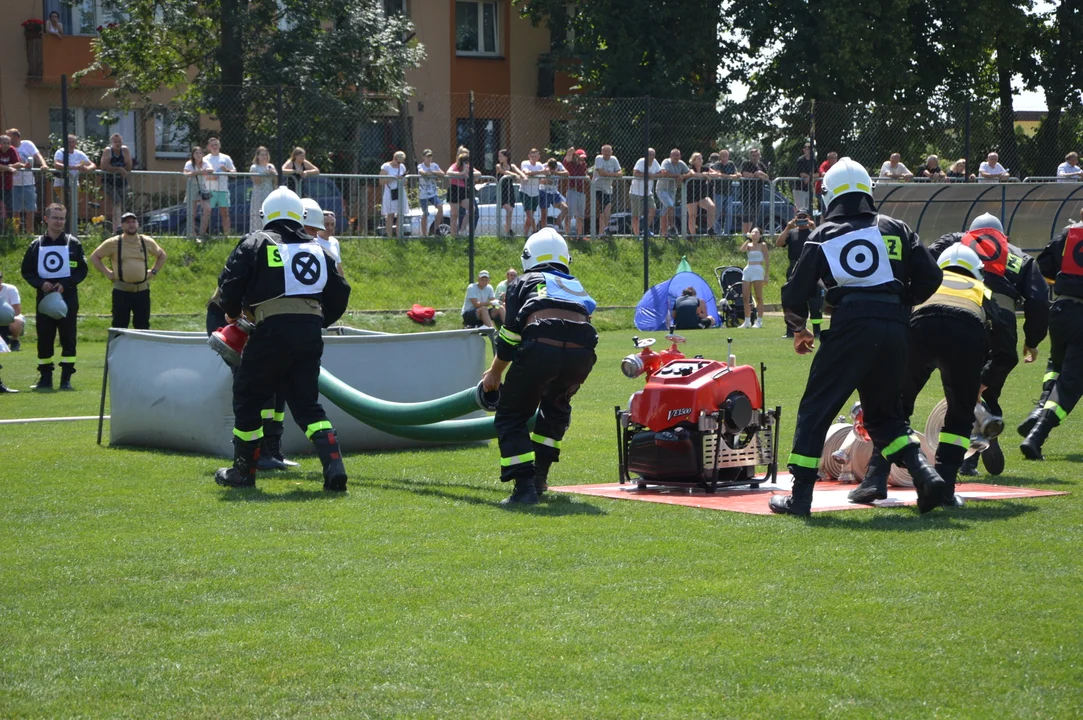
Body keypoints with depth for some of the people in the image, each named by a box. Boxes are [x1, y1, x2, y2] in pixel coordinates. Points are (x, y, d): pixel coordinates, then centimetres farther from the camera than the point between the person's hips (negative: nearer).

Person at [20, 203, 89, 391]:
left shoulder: (73, 244, 3)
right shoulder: (36, 245, 7)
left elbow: (82, 270, 1)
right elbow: (27, 271, 8)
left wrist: (65, 284, -13)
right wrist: (40, 283, -11)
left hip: (67, 297, -2)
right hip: (44, 297, 2)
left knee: (68, 338, -3)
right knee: (44, 338, 3)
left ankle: (66, 378, 1)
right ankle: (45, 378, 12)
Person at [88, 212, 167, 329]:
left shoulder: (147, 242, 6)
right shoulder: (113, 243, -2)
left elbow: (162, 256, 22)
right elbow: (94, 257, 6)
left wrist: (153, 271, 9)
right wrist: (107, 273, -2)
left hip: (142, 290, 2)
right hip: (121, 291, -2)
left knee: (143, 326, 7)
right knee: (119, 325, 2)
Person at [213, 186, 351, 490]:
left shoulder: (256, 243, 6)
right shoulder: (317, 250, 19)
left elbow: (230, 282, -2)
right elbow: (340, 292, 17)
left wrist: (232, 314, 17)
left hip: (273, 330, -4)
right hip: (311, 332, 4)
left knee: (248, 397, 12)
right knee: (307, 403, 12)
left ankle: (243, 471, 20)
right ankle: (334, 467, -6)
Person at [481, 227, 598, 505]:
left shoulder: (525, 282, 23)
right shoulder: (577, 287, 35)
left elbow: (510, 335, 16)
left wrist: (494, 373, 30)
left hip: (541, 348, -4)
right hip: (581, 354, 4)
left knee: (511, 417, 10)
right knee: (556, 408, 33)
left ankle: (524, 485, -6)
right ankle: (539, 478, 33)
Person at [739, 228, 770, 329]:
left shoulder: (762, 245, 4)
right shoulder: (749, 245, 16)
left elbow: (767, 261, 0)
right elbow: (742, 250, -6)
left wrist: (767, 275, -7)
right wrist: (748, 239, -1)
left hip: (757, 270, -6)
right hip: (747, 270, 6)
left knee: (759, 297, -6)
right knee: (745, 298, 2)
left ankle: (759, 321, -7)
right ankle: (747, 321, 7)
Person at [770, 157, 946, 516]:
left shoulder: (824, 235, 9)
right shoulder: (896, 230, 15)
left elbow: (797, 291, 6)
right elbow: (930, 277, 10)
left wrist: (799, 330, 23)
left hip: (850, 325, -4)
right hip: (894, 328, 4)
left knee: (816, 409, 4)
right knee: (885, 414, 18)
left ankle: (800, 496, 0)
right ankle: (924, 472, -2)